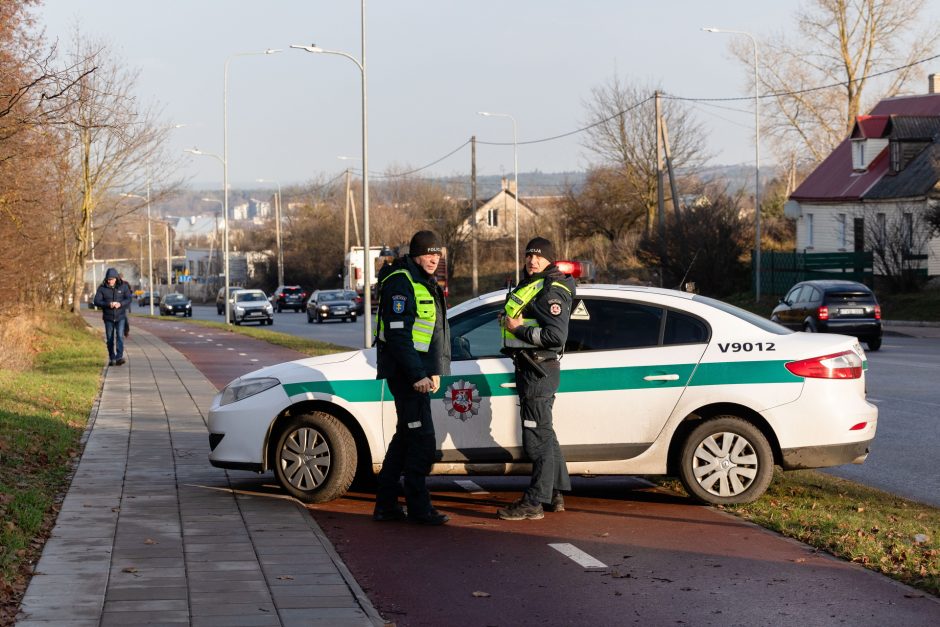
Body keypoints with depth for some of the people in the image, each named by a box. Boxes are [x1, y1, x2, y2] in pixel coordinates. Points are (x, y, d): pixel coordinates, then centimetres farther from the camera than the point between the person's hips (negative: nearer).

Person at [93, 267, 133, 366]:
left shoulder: (123, 286, -3)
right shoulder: (102, 288, -4)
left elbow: (129, 299, -6)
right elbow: (97, 301, -11)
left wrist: (120, 304, -26)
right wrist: (108, 304, -27)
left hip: (120, 317, -1)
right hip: (108, 318, 1)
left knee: (120, 336, -15)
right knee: (110, 339, 6)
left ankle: (119, 358, -23)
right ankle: (112, 359, 18)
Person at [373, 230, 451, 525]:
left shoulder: (425, 283, 18)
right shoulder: (400, 282, -14)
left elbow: (436, 332, 24)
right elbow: (398, 334, -21)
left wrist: (435, 371, 14)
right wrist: (417, 376, -22)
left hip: (418, 371, 10)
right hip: (405, 371, -10)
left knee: (406, 436, 13)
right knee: (422, 440, -9)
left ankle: (386, 504, 18)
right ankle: (418, 507, -3)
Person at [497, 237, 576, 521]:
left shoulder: (551, 291, -15)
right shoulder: (529, 284, 15)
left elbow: (557, 336, -24)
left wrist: (519, 329, -19)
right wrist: (509, 321, 10)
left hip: (540, 369, -11)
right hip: (528, 367, 11)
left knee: (537, 437, -8)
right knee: (544, 434, 18)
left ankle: (534, 503, -6)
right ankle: (555, 495, 29)